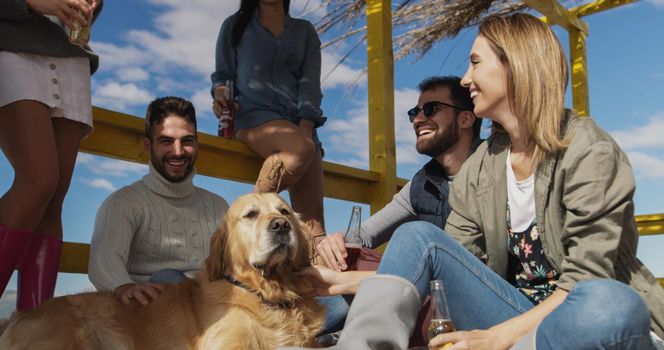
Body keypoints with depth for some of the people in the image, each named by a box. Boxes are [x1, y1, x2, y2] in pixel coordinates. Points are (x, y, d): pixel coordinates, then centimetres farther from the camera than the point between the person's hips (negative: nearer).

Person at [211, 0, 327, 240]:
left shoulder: (305, 31, 19)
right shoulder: (235, 26, 18)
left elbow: (310, 84, 6)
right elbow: (223, 75, 15)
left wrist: (305, 129, -11)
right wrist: (220, 96, -10)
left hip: (299, 124, 3)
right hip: (254, 114, -3)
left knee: (312, 218, -15)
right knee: (302, 149, -36)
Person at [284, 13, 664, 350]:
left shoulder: (589, 151, -11)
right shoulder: (479, 169, 6)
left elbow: (587, 278, -17)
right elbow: (453, 270, 7)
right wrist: (349, 280, 2)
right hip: (521, 319, 5)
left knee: (610, 304, -39)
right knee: (419, 235, -9)